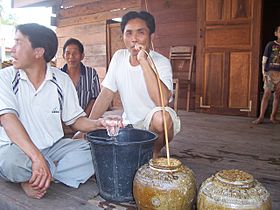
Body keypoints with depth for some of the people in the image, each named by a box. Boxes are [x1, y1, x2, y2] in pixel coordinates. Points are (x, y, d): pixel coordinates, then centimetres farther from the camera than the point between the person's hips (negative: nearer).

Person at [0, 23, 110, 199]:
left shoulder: (61, 79, 1)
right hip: (17, 148, -3)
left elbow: (75, 119, 5)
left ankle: (32, 178, -16)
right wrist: (37, 158, -35)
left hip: (54, 146, 4)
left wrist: (97, 124, -19)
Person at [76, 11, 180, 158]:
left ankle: (155, 153, -4)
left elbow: (162, 102, -35)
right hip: (129, 123, 5)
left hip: (154, 122, -5)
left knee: (161, 118, -36)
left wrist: (143, 61, -34)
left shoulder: (161, 62, -17)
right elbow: (106, 95, 1)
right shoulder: (119, 57, -2)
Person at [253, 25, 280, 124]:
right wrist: (263, 73, -8)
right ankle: (261, 117, -6)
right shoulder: (270, 44, 4)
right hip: (271, 72, -3)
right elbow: (264, 60, 2)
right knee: (266, 94, -8)